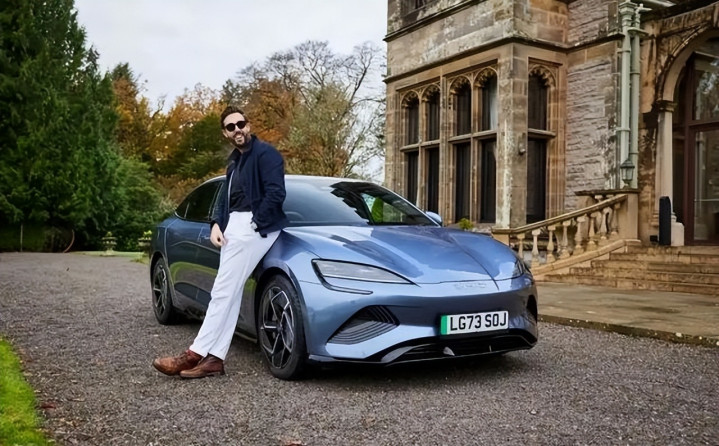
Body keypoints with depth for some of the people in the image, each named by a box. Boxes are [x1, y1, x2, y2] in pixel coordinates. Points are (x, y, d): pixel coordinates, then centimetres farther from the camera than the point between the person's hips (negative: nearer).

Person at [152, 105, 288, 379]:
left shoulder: (265, 153, -6)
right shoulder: (235, 160, 22)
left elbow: (276, 193, -16)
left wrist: (254, 223, -15)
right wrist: (217, 223, 4)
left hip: (252, 226, -9)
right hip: (233, 226, 9)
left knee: (223, 291, -11)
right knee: (229, 292, 3)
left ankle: (196, 354, -8)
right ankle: (214, 358, 3)